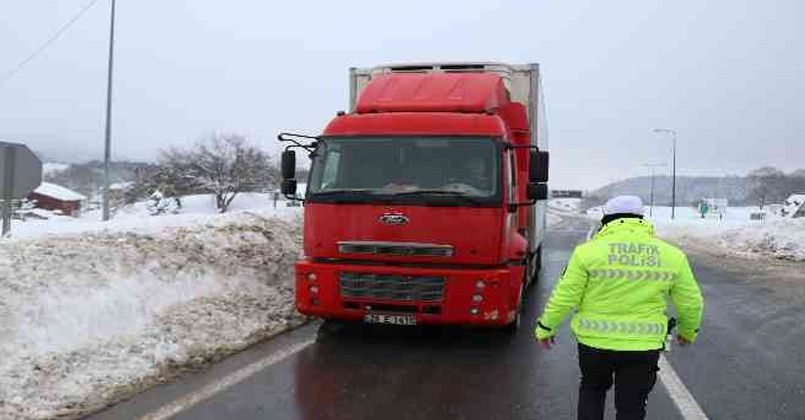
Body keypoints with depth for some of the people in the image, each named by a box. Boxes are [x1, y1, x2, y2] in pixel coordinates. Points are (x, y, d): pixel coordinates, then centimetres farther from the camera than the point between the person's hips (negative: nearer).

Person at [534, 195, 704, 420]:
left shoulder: (588, 251, -9)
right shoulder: (672, 256, 0)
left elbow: (564, 297, -7)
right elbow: (691, 302, 9)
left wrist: (545, 328, 8)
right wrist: (689, 331, 28)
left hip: (594, 342, -1)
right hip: (643, 346, 1)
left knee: (592, 389, 25)